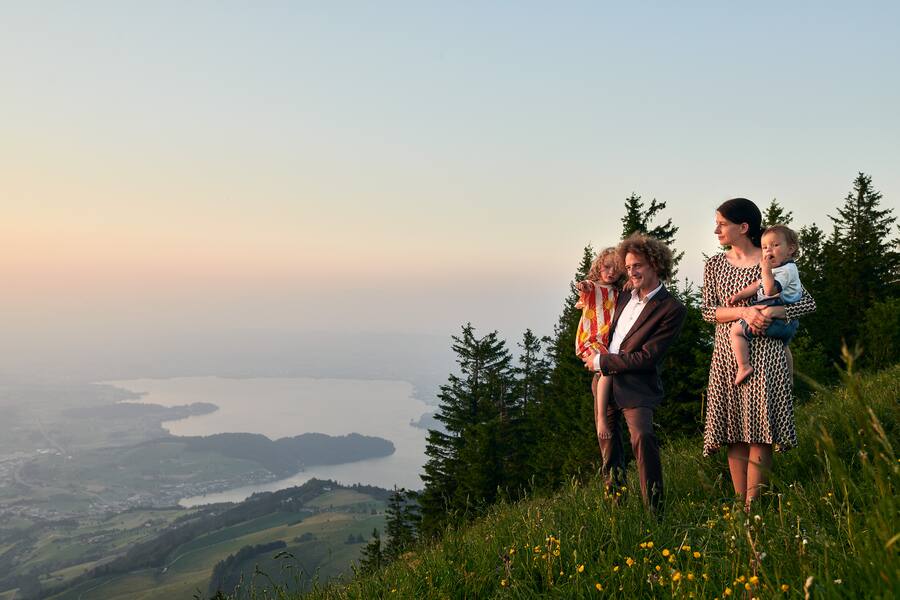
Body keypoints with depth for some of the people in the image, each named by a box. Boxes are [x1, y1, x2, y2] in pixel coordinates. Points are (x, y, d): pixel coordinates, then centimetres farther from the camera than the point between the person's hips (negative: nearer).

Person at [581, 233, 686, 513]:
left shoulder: (672, 309, -14)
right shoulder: (625, 296, 8)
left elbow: (647, 357, -18)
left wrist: (601, 361, -13)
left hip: (636, 387, -7)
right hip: (605, 382, 7)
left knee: (642, 437, -27)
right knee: (607, 439, 16)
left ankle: (654, 507, -17)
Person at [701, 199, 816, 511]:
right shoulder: (715, 264, 10)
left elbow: (809, 303, 1)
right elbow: (707, 310, 1)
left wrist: (771, 312, -16)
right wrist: (743, 311, -16)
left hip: (765, 354, -3)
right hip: (727, 354, 3)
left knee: (759, 431, -7)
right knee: (734, 433, 3)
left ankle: (752, 506, -1)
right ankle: (740, 502, 10)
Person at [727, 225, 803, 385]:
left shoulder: (786, 269, -14)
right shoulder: (778, 269, 18)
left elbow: (770, 289, -27)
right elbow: (757, 285, 18)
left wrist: (766, 269, -23)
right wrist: (740, 295, 9)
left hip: (773, 318, -11)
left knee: (736, 329, -8)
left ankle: (744, 367, -12)